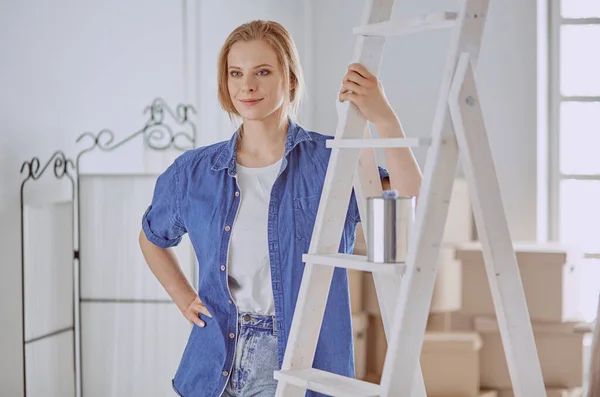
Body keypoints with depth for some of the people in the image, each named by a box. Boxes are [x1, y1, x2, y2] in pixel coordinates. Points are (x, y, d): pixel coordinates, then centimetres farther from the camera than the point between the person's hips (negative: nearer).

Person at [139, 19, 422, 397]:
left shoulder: (332, 161, -5)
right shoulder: (193, 172, 4)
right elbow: (152, 238, 23)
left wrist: (384, 118, -30)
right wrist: (184, 299, 11)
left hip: (302, 363, -3)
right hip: (217, 365, 3)